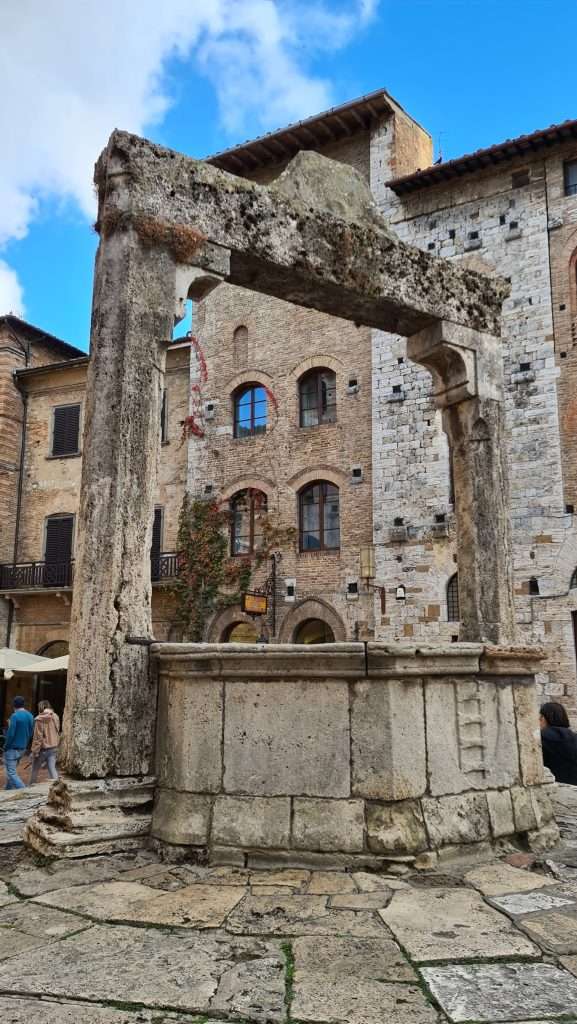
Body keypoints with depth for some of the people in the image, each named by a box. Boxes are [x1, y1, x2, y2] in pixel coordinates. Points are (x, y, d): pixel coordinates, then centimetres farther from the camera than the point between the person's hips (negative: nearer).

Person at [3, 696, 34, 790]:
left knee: (11, 772, -4)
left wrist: (5, 747, -6)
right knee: (12, 770, 22)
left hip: (12, 748, -7)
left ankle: (24, 791, -15)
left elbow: (10, 734, -19)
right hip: (23, 748, 8)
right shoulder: (30, 716, 6)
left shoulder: (15, 716, -16)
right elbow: (31, 733, 10)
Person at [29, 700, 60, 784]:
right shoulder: (55, 717, 2)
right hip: (53, 748, 5)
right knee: (52, 769, 6)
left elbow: (38, 737, -17)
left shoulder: (40, 719, -17)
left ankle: (31, 786, 29)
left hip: (42, 749, -5)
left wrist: (34, 751, -10)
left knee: (35, 770, 15)